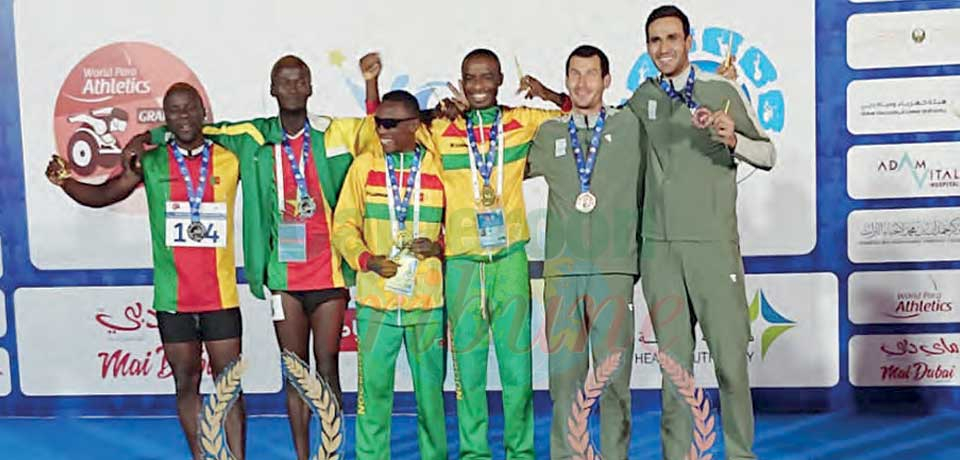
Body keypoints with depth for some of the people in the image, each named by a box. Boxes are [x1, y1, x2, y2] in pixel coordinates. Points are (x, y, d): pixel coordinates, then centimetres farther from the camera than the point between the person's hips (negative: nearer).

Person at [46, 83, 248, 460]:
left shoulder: (228, 160, 2)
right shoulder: (151, 162, 3)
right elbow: (101, 195, 1)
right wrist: (63, 181, -14)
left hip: (221, 296, -1)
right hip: (172, 298, 1)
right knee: (186, 383, 10)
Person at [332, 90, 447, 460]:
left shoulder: (439, 167, 2)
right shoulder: (364, 165, 4)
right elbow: (344, 225, 5)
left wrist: (438, 247, -12)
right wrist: (367, 260, -11)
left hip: (428, 300, 0)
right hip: (375, 299, 0)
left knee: (430, 386, 9)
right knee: (373, 387, 5)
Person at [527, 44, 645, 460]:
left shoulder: (630, 126, 9)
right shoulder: (548, 134, 13)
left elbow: (645, 190, 13)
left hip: (614, 268, -1)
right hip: (561, 269, 2)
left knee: (613, 375, 1)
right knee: (564, 374, 5)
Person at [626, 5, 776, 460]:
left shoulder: (723, 90, 4)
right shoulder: (641, 99, 12)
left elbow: (768, 155, 5)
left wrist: (733, 138, -13)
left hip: (714, 244, -2)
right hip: (659, 248, 2)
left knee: (731, 358, -1)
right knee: (674, 361, 6)